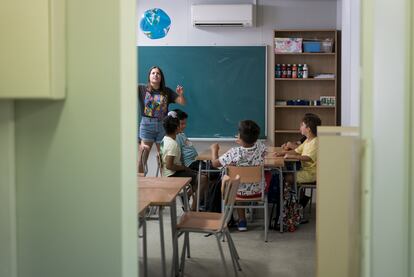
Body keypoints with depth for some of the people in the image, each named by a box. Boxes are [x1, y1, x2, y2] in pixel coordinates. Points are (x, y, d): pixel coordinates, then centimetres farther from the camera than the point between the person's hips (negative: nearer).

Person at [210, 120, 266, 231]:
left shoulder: (234, 152, -27)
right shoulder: (261, 147, -16)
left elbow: (215, 163, -13)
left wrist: (214, 150, 3)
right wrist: (243, 143, 15)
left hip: (240, 192, -3)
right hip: (258, 191, 3)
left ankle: (242, 220, 33)